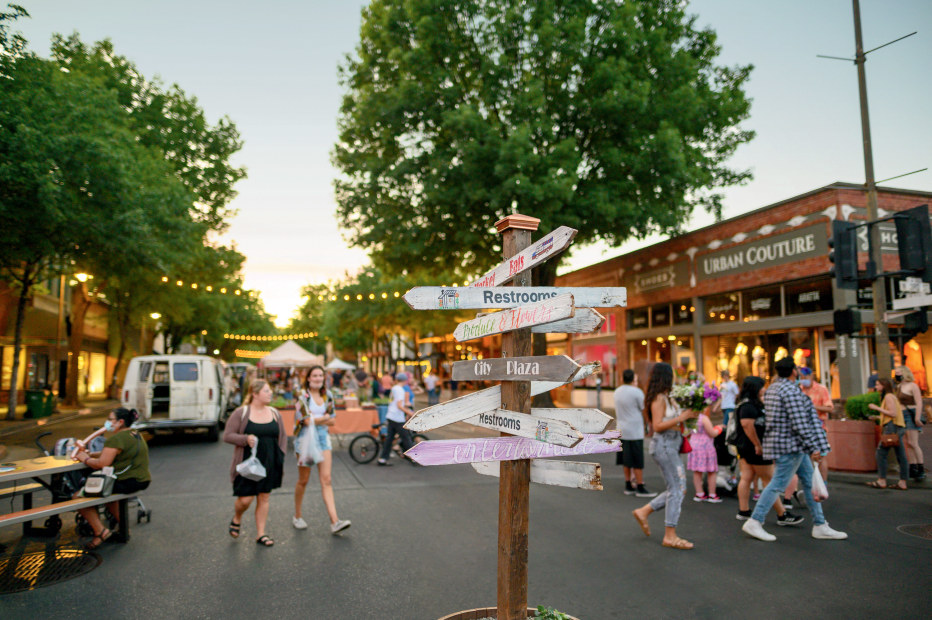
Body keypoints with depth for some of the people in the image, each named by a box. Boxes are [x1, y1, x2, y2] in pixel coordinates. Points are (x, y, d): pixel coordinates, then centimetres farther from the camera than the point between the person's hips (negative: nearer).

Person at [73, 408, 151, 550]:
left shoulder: (116, 439, -16)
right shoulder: (136, 435, 15)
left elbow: (102, 464, -20)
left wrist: (85, 459, -3)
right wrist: (90, 454, 10)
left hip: (127, 483, -10)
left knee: (78, 496, -2)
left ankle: (100, 531, -6)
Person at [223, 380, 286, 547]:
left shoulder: (274, 414, 7)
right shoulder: (241, 413, -6)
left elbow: (283, 437, 12)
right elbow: (227, 435, -7)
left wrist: (280, 457, 3)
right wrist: (245, 439, -22)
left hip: (269, 465, 4)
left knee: (264, 498, 7)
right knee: (245, 499, -1)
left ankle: (261, 534, 18)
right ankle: (236, 519, 32)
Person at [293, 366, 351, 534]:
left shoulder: (327, 395, 9)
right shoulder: (302, 396, -6)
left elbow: (332, 421, 8)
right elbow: (307, 420, -15)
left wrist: (315, 419, -9)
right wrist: (325, 418, -5)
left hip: (323, 439, 4)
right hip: (305, 439, -4)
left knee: (326, 480, -3)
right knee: (303, 480, 7)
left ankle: (334, 521, -9)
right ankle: (297, 516, 27)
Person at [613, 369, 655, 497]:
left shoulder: (617, 391, 7)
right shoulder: (637, 392, -14)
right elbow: (645, 411, -7)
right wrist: (647, 422, 11)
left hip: (621, 429, 7)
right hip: (634, 431, -7)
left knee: (626, 460, 12)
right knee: (637, 461, -1)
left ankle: (628, 486, 18)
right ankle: (640, 488, 4)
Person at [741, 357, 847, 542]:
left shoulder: (773, 388, 13)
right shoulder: (791, 390, -18)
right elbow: (800, 423, -22)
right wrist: (813, 448, -18)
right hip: (790, 445, -10)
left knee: (809, 481, 13)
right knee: (778, 484, -5)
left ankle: (820, 526, 19)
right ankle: (754, 522, 0)